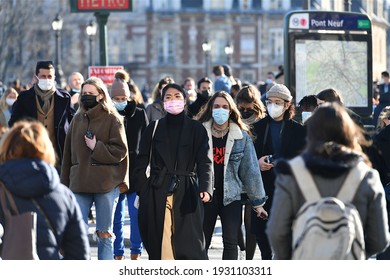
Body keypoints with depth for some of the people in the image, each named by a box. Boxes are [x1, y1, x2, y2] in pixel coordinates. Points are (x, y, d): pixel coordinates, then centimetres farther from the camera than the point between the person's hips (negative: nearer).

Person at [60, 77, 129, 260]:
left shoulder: (113, 120, -2)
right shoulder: (78, 119, 11)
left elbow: (120, 151, -7)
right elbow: (68, 153, 12)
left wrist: (96, 148, -13)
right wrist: (65, 183, 10)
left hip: (106, 183, -3)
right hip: (80, 183, 3)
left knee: (104, 234, 5)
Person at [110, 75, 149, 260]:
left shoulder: (139, 114, 3)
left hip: (135, 172, -1)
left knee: (136, 214, -4)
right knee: (116, 216, 6)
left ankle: (136, 252, 7)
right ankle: (118, 254, 14)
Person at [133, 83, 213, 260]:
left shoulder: (196, 129, 7)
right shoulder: (154, 128, 11)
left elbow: (204, 162, -2)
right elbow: (141, 163, 11)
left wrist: (205, 187, -19)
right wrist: (142, 192, -1)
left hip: (187, 194, -2)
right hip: (157, 193, 2)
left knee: (190, 245, -9)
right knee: (158, 245, -3)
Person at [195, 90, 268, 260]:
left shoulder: (242, 137, 3)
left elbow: (250, 169, 6)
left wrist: (257, 202, 8)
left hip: (231, 197, 0)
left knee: (231, 242, -5)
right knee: (202, 243, 4)